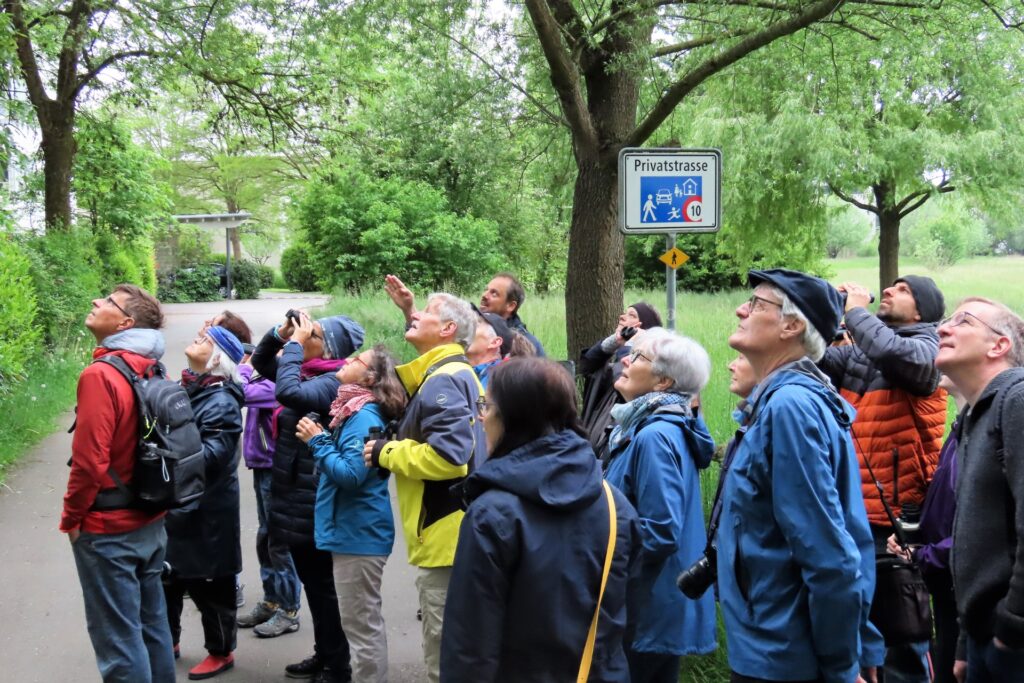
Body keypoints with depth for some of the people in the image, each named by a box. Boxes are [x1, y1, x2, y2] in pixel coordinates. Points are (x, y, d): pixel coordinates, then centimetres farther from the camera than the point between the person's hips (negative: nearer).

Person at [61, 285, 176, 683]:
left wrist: (71, 518, -8)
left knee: (118, 639, 3)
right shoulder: (154, 372, 3)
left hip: (107, 531, -7)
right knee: (151, 626, 17)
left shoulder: (101, 375, -20)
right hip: (150, 523, 7)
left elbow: (90, 462, -22)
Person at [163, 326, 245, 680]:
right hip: (174, 503, 8)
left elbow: (213, 453, -26)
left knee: (208, 584, 5)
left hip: (206, 511, -8)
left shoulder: (221, 401, -17)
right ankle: (167, 641, 39)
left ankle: (221, 652, 23)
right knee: (167, 576, 20)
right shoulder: (182, 388, 8)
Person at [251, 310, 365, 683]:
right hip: (294, 492, 9)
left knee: (322, 585, 2)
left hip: (313, 499, -9)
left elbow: (290, 392, -34)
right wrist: (280, 331, 3)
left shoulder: (334, 381, -17)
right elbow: (260, 361, 20)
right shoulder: (308, 372, 9)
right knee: (312, 582, 18)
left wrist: (295, 342, -22)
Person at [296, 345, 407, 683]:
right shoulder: (355, 412, 11)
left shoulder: (364, 417, -18)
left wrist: (317, 441, -17)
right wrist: (319, 440, 5)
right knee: (366, 622, 19)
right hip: (355, 530, 10)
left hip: (358, 534, -10)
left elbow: (350, 474, -26)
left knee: (361, 625, 1)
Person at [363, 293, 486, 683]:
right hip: (449, 529, 10)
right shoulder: (451, 374, 17)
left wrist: (386, 453, -12)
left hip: (446, 533, -10)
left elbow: (447, 454, -27)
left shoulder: (442, 379, -16)